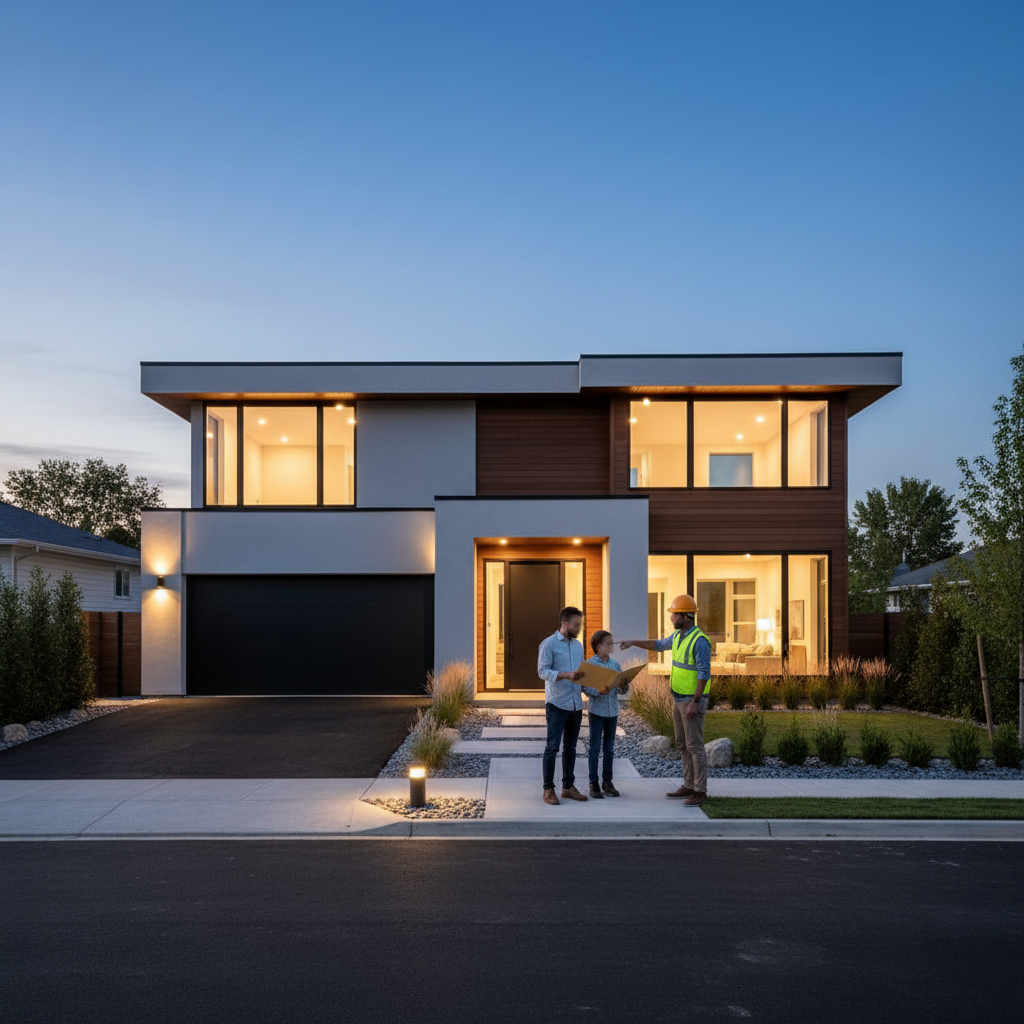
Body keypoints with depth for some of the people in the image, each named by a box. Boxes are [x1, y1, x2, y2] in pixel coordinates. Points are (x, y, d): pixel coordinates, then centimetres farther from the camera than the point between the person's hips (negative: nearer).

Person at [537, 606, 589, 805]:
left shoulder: (578, 646, 15)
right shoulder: (549, 644, -6)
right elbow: (542, 671, -13)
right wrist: (566, 675, -25)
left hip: (576, 704, 7)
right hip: (556, 703, -6)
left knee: (570, 747, 11)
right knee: (553, 746, -5)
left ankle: (568, 787, 18)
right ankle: (548, 789, 1)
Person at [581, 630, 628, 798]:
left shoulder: (615, 664, 7)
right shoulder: (589, 663, -7)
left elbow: (621, 687, 9)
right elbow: (585, 686, -11)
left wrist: (624, 687, -12)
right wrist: (598, 692, -26)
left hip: (612, 711, 5)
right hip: (597, 710, -5)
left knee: (609, 748, 11)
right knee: (595, 748, 0)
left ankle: (607, 782, 20)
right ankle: (594, 784, 7)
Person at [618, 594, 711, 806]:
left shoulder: (699, 641, -20)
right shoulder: (679, 635, 9)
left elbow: (704, 673, -22)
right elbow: (659, 645, 28)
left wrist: (694, 702, -26)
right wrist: (633, 642, 28)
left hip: (693, 701, -9)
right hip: (679, 700, 10)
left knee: (695, 746, -6)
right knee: (682, 745, 13)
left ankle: (700, 791, 0)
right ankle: (689, 787, 20)